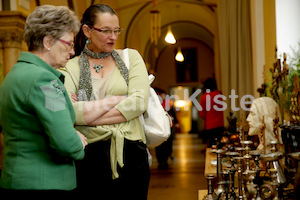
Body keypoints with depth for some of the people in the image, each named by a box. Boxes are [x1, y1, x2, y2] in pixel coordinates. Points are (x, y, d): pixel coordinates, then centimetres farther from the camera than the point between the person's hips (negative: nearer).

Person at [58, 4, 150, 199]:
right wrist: (114, 101, -10)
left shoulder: (131, 57, 8)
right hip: (90, 157, -1)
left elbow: (140, 102, -7)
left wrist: (88, 112, -8)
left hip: (131, 153, 1)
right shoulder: (70, 68, 4)